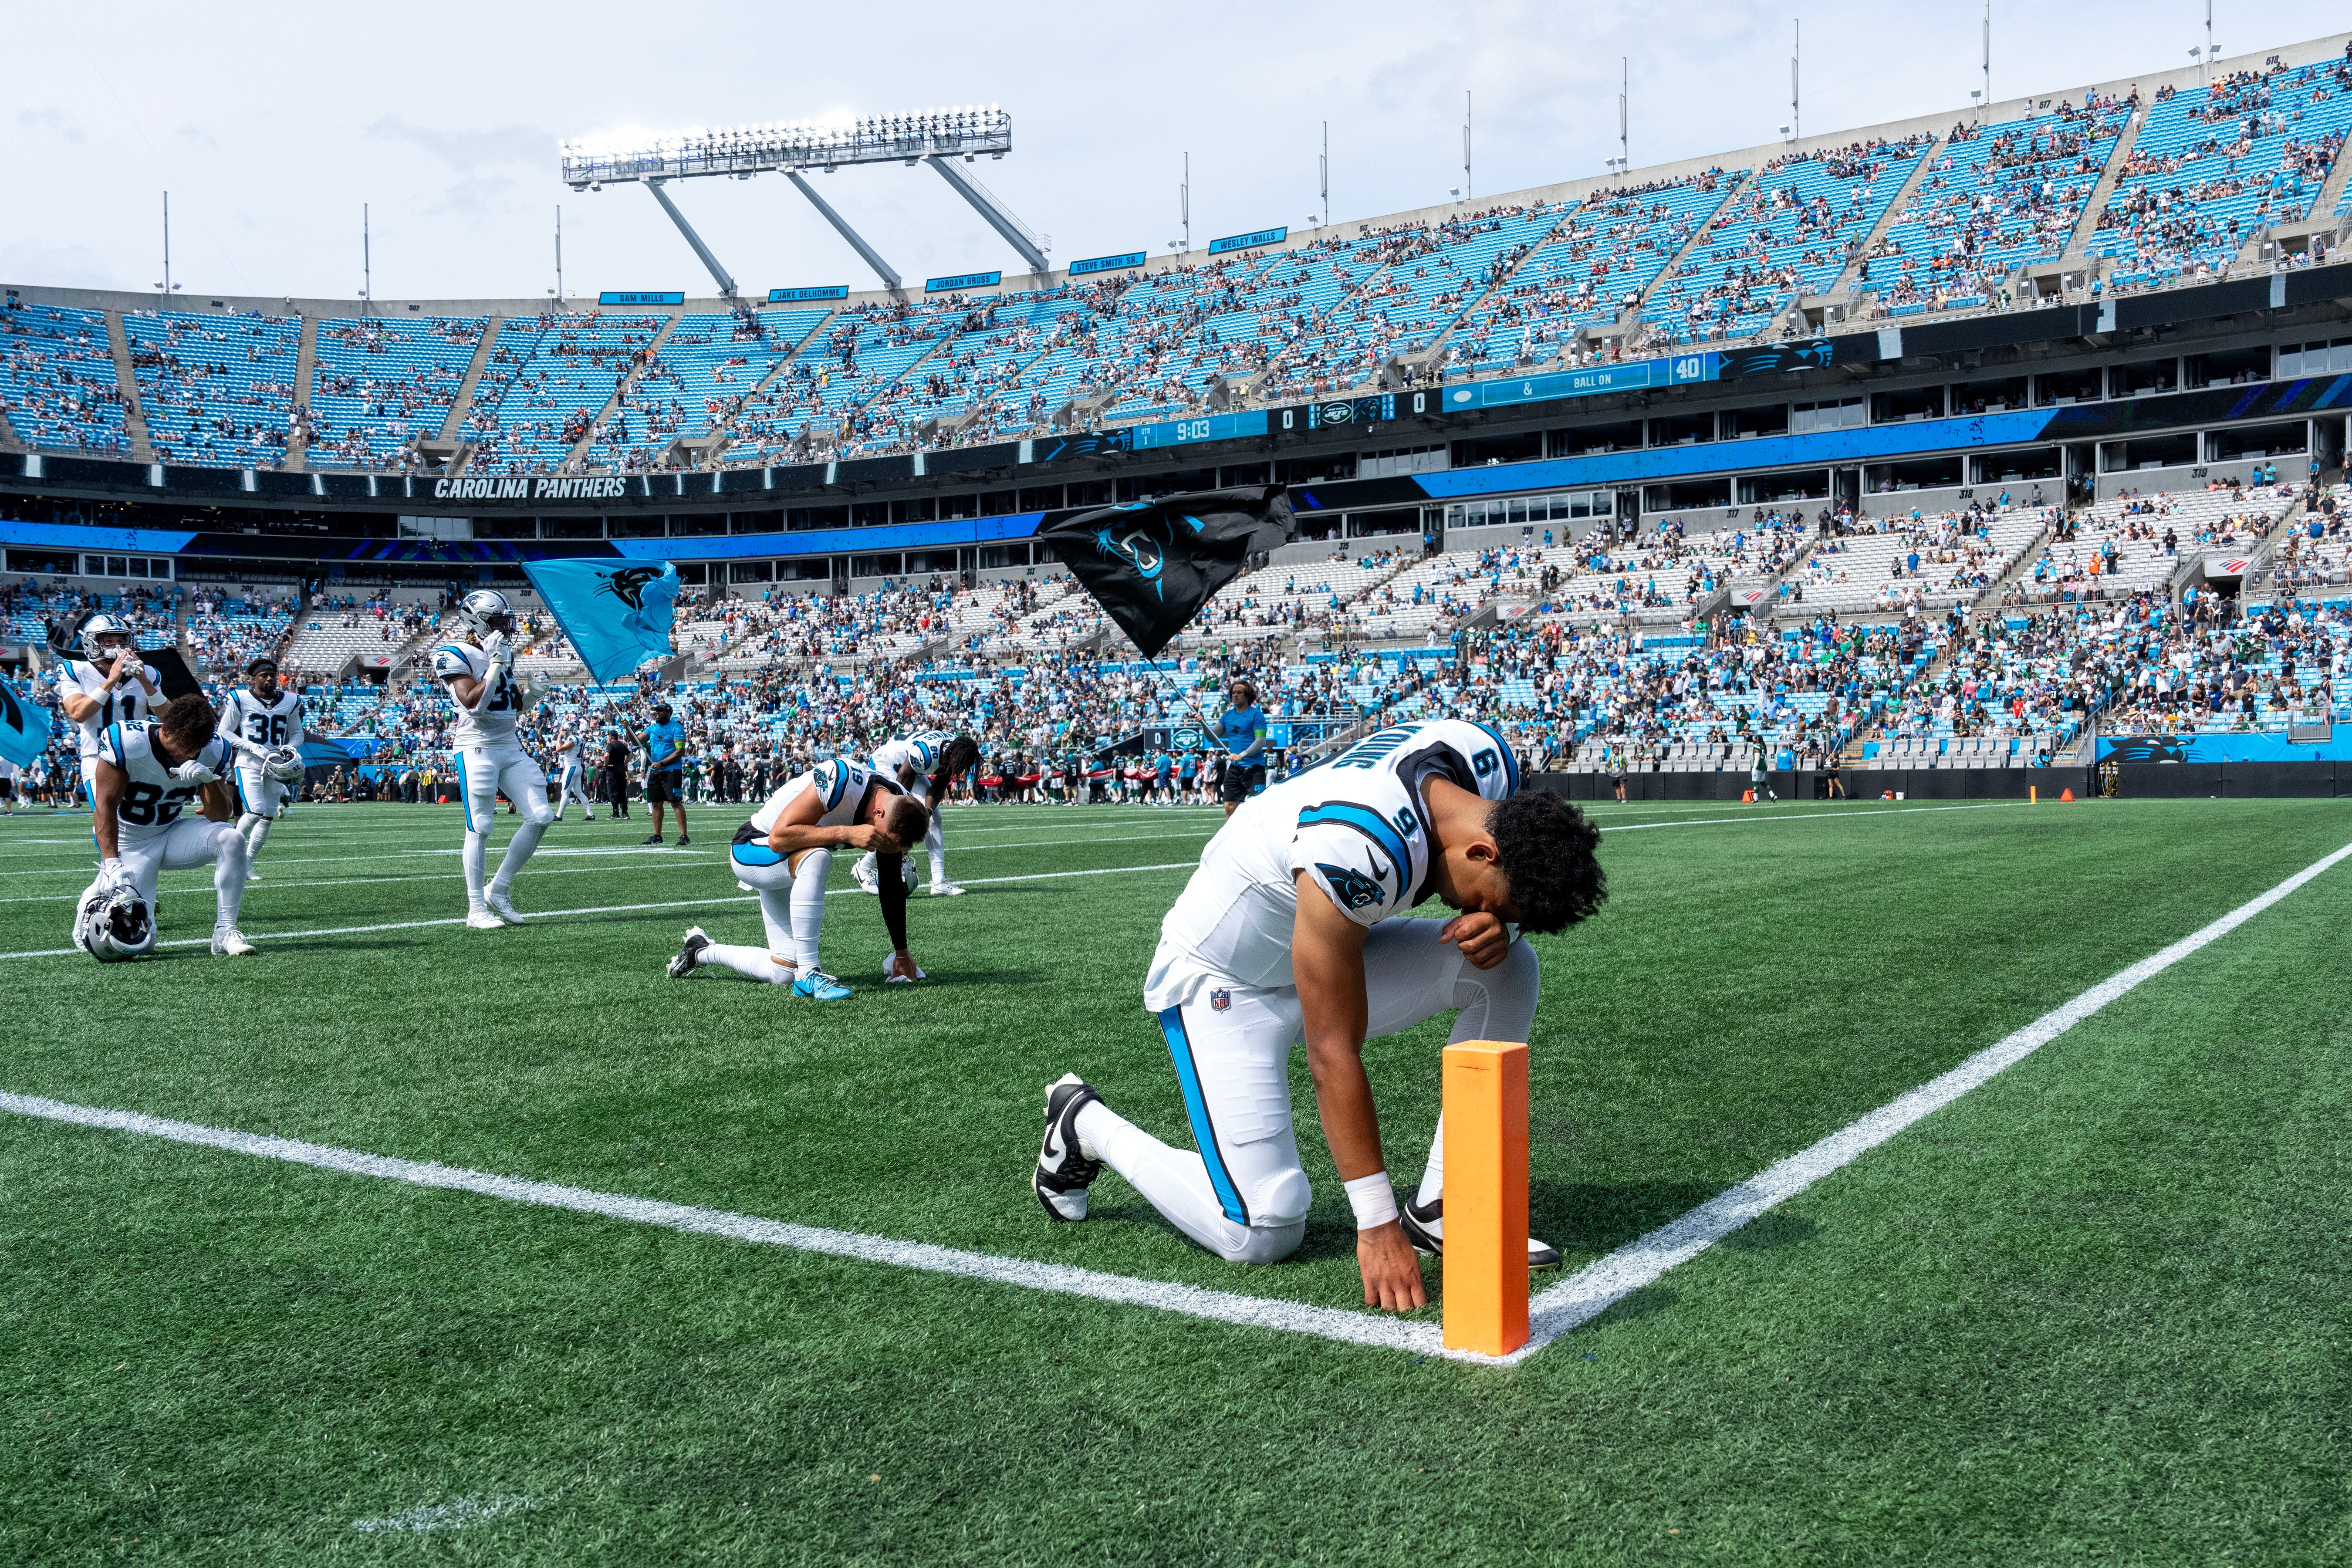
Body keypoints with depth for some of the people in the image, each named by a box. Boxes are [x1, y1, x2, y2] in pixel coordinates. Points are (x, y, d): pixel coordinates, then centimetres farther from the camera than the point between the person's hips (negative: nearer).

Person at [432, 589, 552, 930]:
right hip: (478, 748, -7)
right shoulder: (455, 655, -9)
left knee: (540, 816, -1)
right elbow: (473, 704, -20)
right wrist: (495, 666, -18)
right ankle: (476, 908, 5)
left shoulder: (502, 652, 14)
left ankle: (499, 890, 11)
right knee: (480, 828, -4)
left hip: (511, 747, 7)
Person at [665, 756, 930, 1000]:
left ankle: (702, 951, 28)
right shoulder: (841, 780, -34)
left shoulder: (896, 808, -12)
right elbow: (778, 838, -33)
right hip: (751, 851, -7)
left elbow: (892, 887, 0)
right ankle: (808, 975, -32)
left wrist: (901, 953, 5)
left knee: (783, 973, 1)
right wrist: (846, 833, -40)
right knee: (816, 856, -39)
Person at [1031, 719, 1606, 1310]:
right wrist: (1376, 1221, -29)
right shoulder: (1356, 848, -39)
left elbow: (1503, 901, 6)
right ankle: (1086, 1125, 12)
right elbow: (1333, 1052, -33)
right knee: (1262, 1234, -12)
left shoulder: (1486, 758, -16)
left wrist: (1496, 927, -20)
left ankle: (1439, 1211, -4)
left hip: (1332, 949, 8)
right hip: (1226, 982, -8)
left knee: (1507, 969, -12)